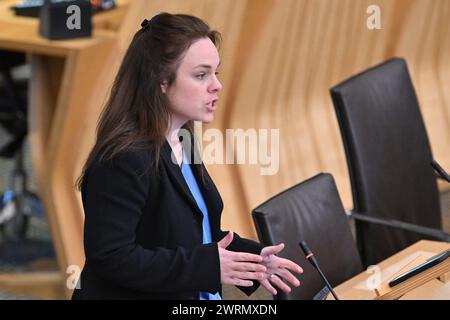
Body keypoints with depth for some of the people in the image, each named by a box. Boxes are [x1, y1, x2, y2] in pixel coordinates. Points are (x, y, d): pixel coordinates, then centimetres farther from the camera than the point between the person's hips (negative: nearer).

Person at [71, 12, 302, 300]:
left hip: (200, 297, 8)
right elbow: (111, 258, -23)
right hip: (136, 294, -8)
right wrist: (207, 265, -21)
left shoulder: (181, 145, 10)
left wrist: (252, 256, 2)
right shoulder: (123, 160, -18)